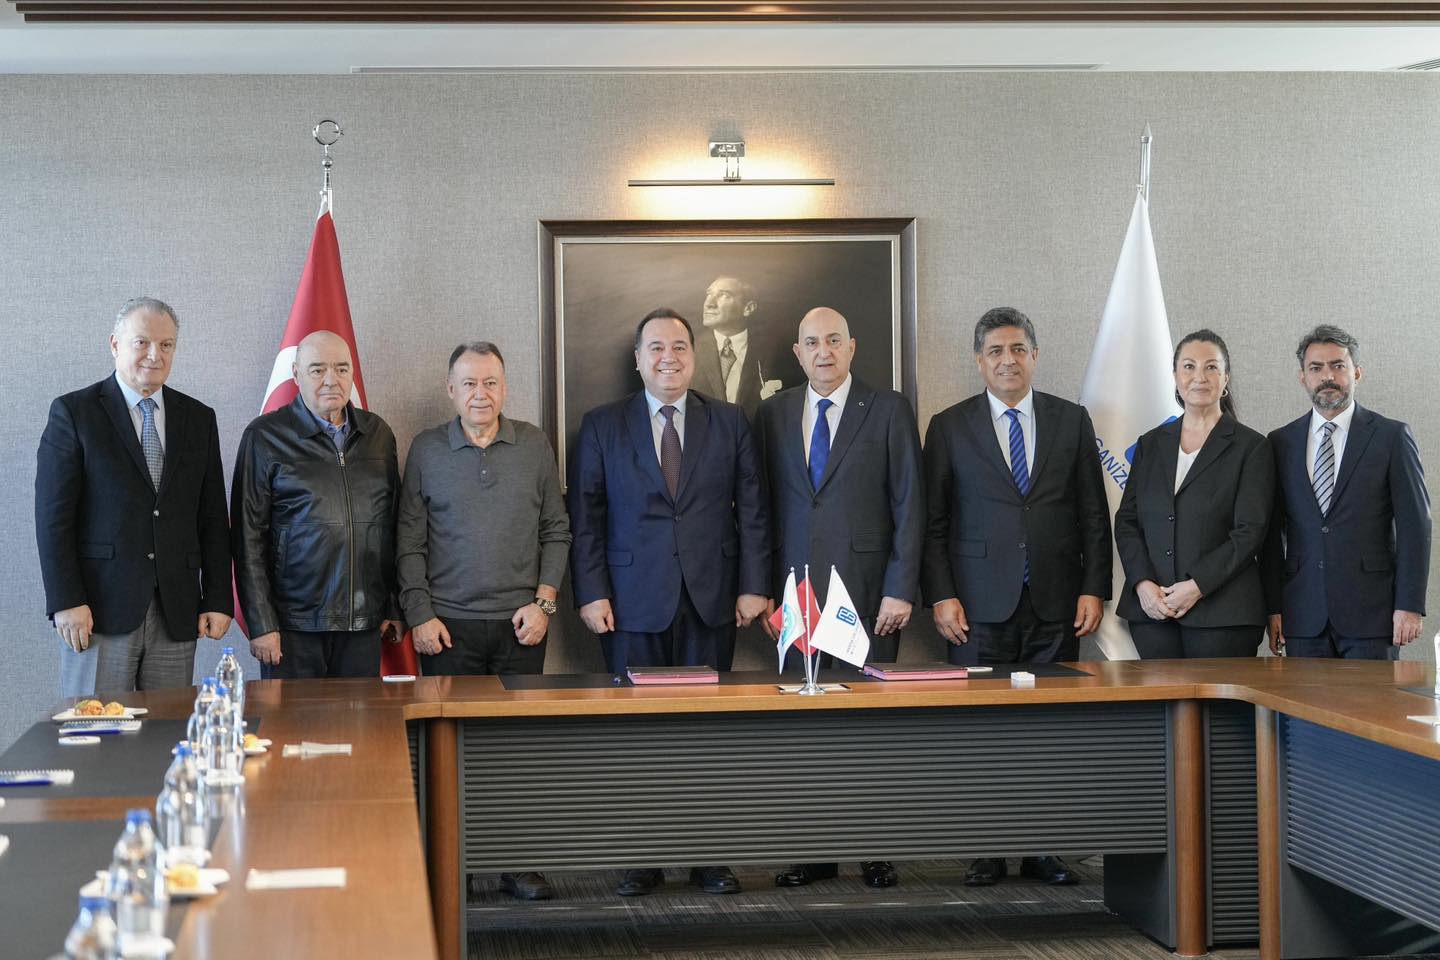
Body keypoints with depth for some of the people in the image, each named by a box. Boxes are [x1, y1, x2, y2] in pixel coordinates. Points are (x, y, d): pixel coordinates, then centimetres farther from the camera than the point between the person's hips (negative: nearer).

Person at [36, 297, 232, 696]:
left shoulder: (199, 418, 13)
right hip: (99, 609, -3)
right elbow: (53, 516, -4)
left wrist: (218, 601, 5)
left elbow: (213, 518, 12)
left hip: (177, 614, 3)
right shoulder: (73, 412, 1)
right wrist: (66, 602, -12)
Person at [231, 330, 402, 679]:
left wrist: (394, 608, 9)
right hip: (294, 624, -3)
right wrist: (260, 624, -9)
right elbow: (248, 537, -4)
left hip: (364, 624, 3)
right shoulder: (264, 436, -1)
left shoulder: (377, 433, 11)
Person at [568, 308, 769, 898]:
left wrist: (753, 586, 0)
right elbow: (584, 518, 3)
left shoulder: (729, 423, 9)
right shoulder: (602, 427, 6)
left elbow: (752, 511, 8)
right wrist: (591, 593, -5)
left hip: (711, 603, 1)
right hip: (634, 605, -1)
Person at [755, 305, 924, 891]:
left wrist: (900, 589, -7)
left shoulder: (888, 410, 3)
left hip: (867, 591, -2)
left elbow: (909, 505, 0)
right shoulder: (774, 415, 12)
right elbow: (766, 506, 13)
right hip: (797, 593, 3)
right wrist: (766, 588, 5)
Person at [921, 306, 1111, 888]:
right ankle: (987, 851, 8)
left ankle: (1043, 849, 11)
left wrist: (1093, 588, 2)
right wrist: (940, 596, -5)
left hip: (1055, 604, 1)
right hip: (981, 604, -1)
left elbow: (1093, 515, 10)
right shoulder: (949, 427, 6)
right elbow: (933, 522, 4)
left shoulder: (1071, 421, 10)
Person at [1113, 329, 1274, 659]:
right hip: (1151, 608, 3)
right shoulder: (1151, 444, 15)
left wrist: (1197, 586, -14)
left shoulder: (1251, 447, 2)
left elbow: (1250, 532, -5)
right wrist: (1143, 583, -5)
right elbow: (1126, 522, 11)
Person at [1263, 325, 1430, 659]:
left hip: (1371, 615, -2)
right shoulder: (1281, 442, 11)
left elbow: (1414, 526, -1)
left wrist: (1410, 606, -8)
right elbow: (1273, 532, 10)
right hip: (1304, 616, 3)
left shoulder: (1392, 437, 3)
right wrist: (1273, 607, 3)